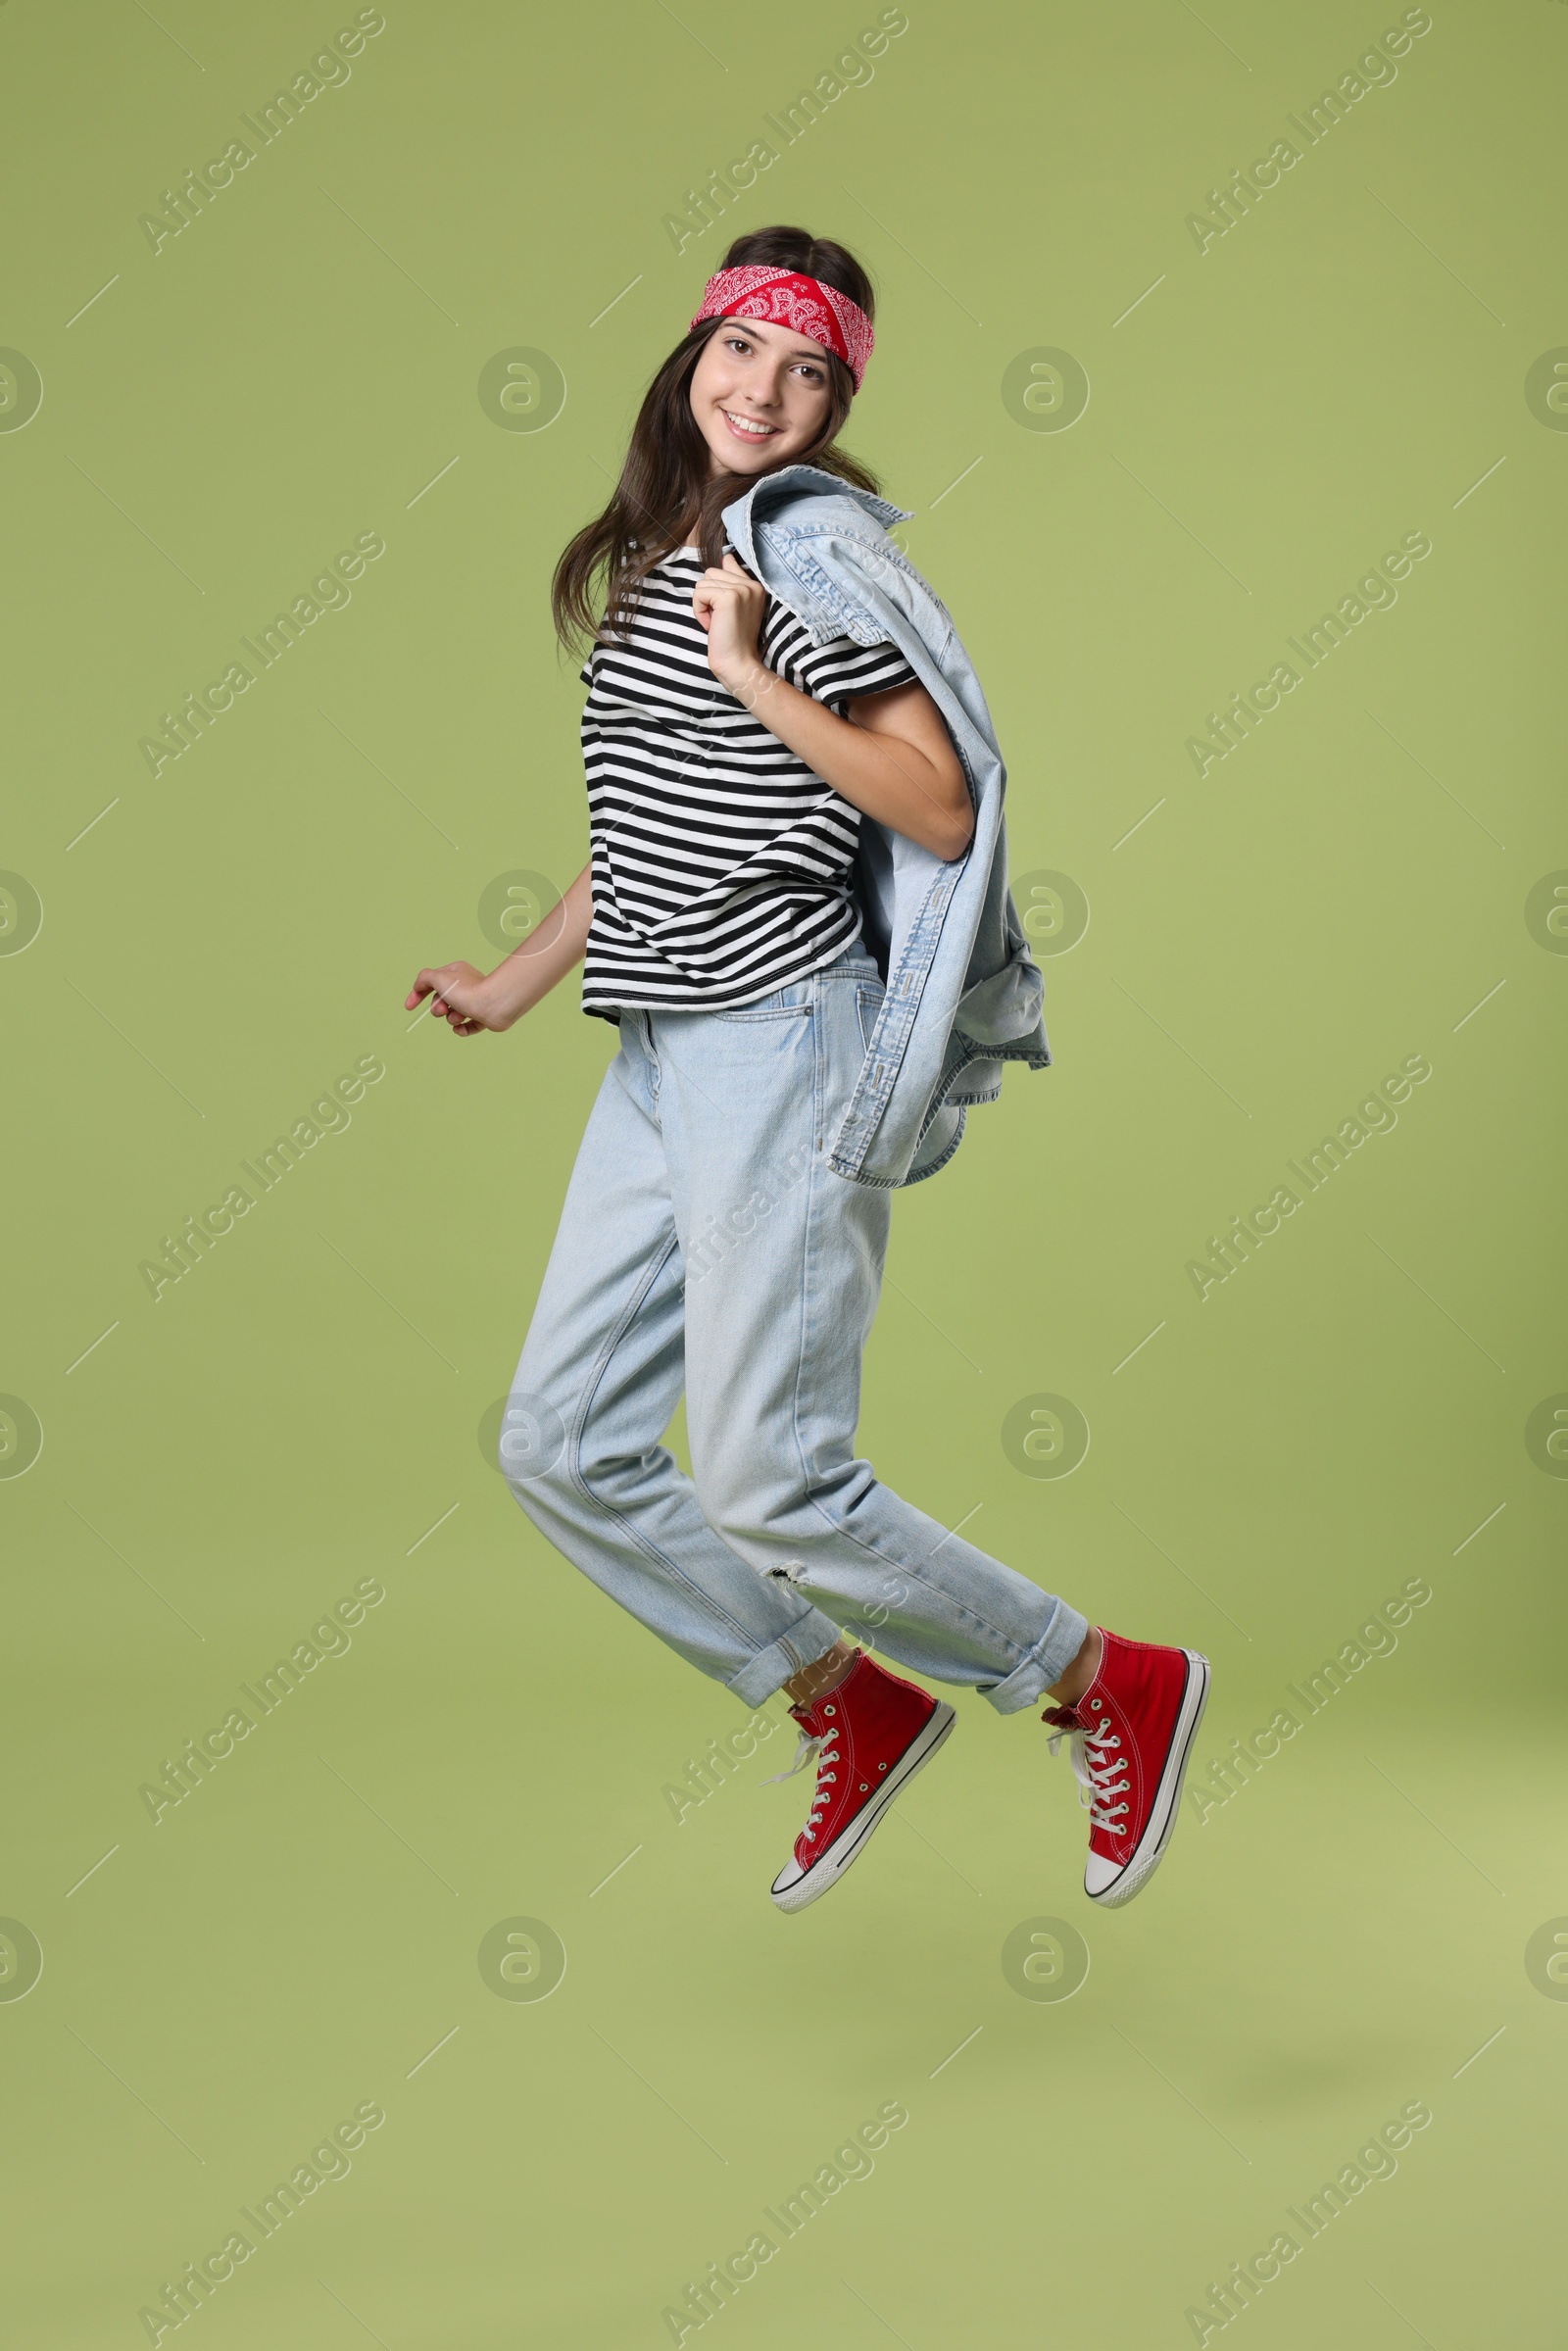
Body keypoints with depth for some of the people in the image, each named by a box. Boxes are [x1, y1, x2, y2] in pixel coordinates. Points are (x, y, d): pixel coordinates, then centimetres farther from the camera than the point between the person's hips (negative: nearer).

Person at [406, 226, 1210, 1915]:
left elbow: (943, 805, -15)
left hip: (783, 1039, -9)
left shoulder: (801, 544, -7)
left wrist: (757, 679, -18)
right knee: (560, 1447, 8)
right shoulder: (656, 556, 17)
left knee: (768, 1482, -9)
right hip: (660, 1057, 9)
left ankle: (1117, 1688, 11)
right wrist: (519, 983, 29)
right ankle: (856, 1709, 23)